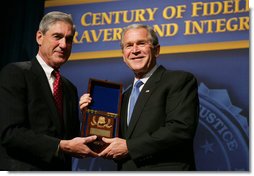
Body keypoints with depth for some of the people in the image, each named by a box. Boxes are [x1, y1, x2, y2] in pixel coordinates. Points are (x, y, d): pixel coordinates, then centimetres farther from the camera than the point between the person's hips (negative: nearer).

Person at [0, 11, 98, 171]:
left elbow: (71, 137, 14)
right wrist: (62, 146, -22)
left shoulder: (70, 88, 13)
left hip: (61, 169, 7)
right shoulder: (15, 73, -9)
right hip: (23, 169, -7)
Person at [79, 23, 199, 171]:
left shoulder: (180, 80, -7)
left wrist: (129, 146, -16)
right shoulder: (126, 96, 15)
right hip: (126, 170, 6)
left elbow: (182, 130, -20)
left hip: (165, 170, -6)